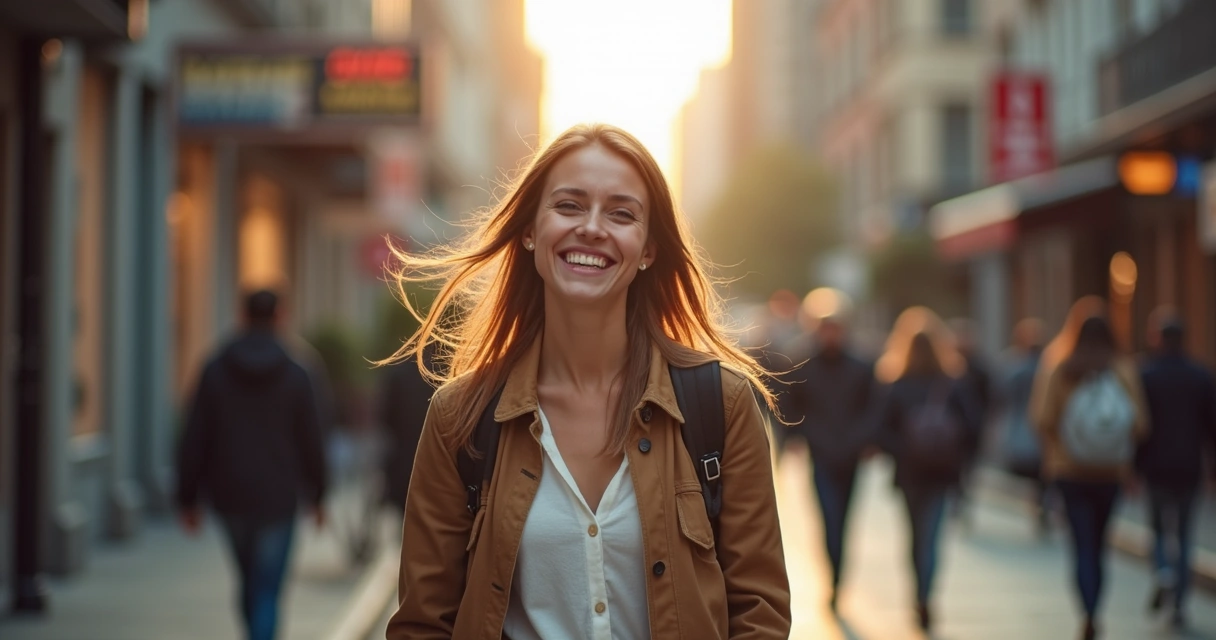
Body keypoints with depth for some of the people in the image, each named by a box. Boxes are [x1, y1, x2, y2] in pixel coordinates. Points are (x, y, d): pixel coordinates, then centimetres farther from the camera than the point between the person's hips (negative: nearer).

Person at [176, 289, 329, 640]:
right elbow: (310, 441, -1)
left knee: (250, 581, 22)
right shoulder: (295, 376, -7)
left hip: (230, 496, 3)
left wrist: (188, 498, 4)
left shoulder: (214, 371, -3)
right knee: (267, 591, -1)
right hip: (277, 499, -3)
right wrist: (317, 494, 13)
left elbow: (194, 439, -3)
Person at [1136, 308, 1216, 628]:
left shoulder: (1143, 375, -6)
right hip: (1189, 467, 2)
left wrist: (1131, 464, -1)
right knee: (1183, 532, 10)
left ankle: (1164, 572, -14)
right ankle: (1179, 605, 7)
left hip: (1155, 466, -2)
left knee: (1160, 526, 15)